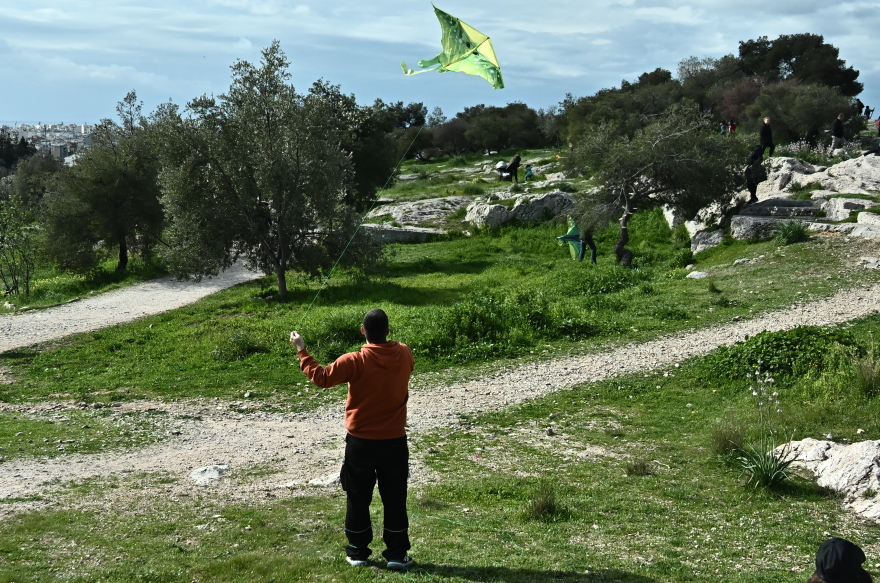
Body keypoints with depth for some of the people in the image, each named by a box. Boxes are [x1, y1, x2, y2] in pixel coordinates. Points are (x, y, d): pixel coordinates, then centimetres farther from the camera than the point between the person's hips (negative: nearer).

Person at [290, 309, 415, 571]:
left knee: (358, 499, 12)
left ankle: (358, 552, 21)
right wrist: (384, 337, 30)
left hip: (360, 441, -2)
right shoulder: (404, 354, -6)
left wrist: (302, 351, 0)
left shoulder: (355, 361, -17)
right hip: (394, 441, 2)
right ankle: (397, 554, 13)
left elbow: (321, 377, -10)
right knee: (395, 499, 9)